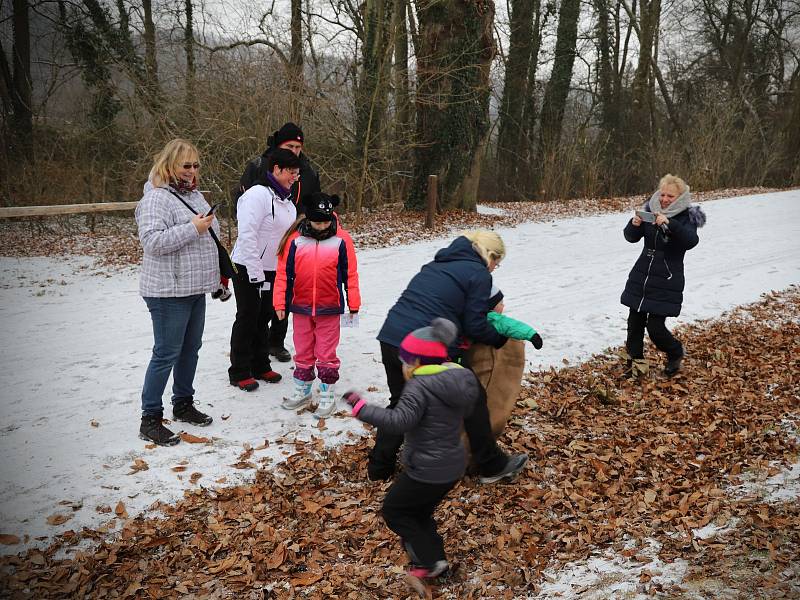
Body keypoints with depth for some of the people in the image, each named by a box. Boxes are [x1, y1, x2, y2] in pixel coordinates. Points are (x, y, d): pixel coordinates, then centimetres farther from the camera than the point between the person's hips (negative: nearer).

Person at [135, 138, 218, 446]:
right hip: (168, 292, -9)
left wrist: (214, 266, 24)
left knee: (190, 348, 17)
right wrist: (192, 228, -26)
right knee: (166, 353, -4)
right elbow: (152, 240, -25)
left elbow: (209, 233, 26)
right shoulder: (156, 198, -14)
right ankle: (150, 419, 5)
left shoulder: (194, 195, 13)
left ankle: (183, 404, 32)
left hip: (195, 288, 9)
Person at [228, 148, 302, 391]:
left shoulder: (287, 202, 11)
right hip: (248, 269, -8)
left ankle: (260, 366, 29)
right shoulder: (258, 194, -18)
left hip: (272, 270, 8)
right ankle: (239, 372, 14)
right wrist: (256, 273, -24)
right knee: (247, 319, 2)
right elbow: (247, 235, -23)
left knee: (264, 318, 16)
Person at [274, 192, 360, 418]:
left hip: (329, 308, -2)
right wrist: (280, 303, 0)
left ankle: (327, 395, 18)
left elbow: (350, 274, -1)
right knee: (303, 352, 15)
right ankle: (302, 391, 30)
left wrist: (353, 304, -1)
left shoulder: (341, 239, -5)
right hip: (300, 307, 2)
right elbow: (283, 273, 1)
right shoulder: (295, 239, -3)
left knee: (326, 354, 6)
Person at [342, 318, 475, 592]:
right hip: (453, 467, 9)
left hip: (427, 471, -9)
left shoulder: (419, 385, -22)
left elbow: (399, 421, -31)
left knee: (393, 509, 11)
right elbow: (465, 410, 19)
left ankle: (430, 560, 8)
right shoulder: (457, 380, 3)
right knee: (420, 512, 25)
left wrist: (361, 408, -27)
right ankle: (432, 559, 29)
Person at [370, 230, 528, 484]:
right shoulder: (479, 274, -1)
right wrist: (502, 338, 15)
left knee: (400, 402, 25)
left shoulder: (438, 263, 21)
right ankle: (492, 466, 24)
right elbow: (475, 326, -2)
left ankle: (379, 466, 31)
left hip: (390, 337, 7)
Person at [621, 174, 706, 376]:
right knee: (634, 322, 6)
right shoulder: (650, 210, 4)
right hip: (640, 276, 4)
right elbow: (631, 237, 2)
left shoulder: (686, 217, -7)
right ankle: (634, 363, 23)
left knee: (655, 327, -6)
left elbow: (691, 241, -26)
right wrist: (634, 224, -21)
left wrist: (669, 224, -40)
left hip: (667, 282, -4)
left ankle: (676, 353, 25)